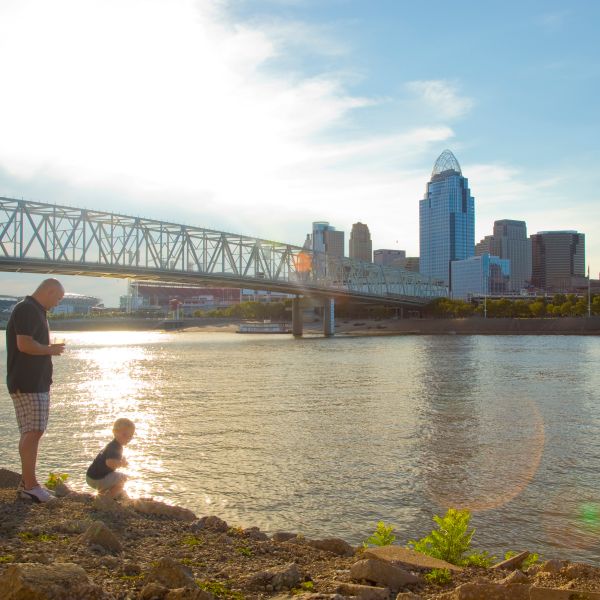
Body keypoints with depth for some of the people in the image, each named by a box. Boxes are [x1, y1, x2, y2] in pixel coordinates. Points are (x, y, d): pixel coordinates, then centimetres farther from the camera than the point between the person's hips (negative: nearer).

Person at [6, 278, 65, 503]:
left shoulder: (37, 311, 19)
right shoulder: (26, 310, -14)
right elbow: (24, 344, -24)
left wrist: (51, 349, 13)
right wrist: (50, 349, -11)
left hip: (38, 382, 11)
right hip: (27, 383, -11)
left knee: (32, 432, 12)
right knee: (33, 432, -10)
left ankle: (27, 482, 19)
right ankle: (29, 485, -6)